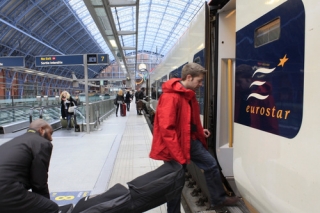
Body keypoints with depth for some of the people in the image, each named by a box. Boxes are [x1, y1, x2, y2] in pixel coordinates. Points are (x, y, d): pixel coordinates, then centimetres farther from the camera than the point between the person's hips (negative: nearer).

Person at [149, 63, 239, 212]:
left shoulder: (188, 94, 6)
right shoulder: (170, 97, -25)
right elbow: (167, 129, -29)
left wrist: (200, 131, 9)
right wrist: (179, 158, -27)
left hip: (190, 140, 9)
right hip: (175, 145, -9)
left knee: (211, 164, 15)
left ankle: (218, 199, 35)